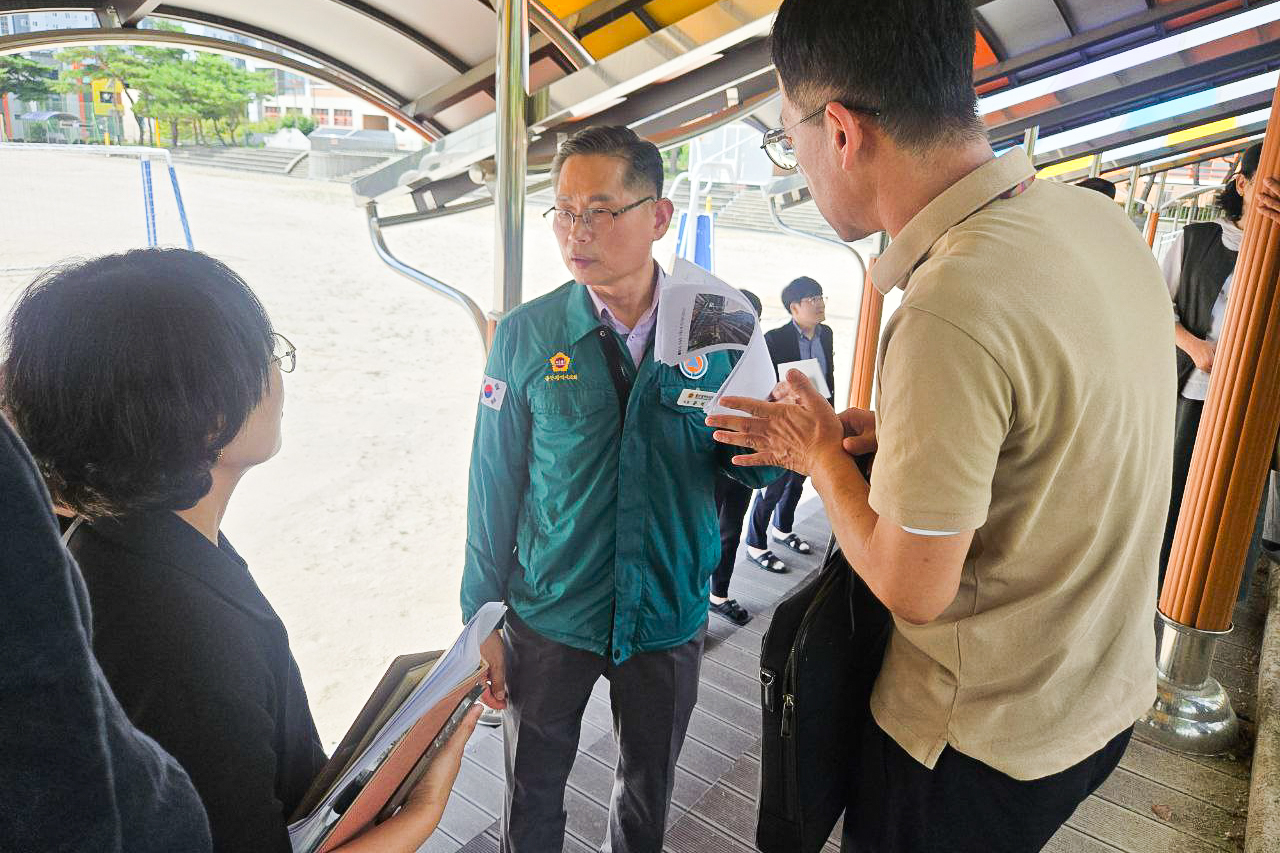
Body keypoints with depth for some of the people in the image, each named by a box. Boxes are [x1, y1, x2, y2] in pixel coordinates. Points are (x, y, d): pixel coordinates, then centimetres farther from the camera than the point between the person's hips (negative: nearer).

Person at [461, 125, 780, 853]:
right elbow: (495, 483, -5)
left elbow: (756, 471, -1)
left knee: (649, 791, 23)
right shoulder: (525, 335, -10)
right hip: (549, 618, -1)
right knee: (535, 792, 18)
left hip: (670, 615, 1)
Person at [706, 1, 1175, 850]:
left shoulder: (951, 310, -34)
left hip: (986, 747, -7)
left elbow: (913, 588, -23)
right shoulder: (1096, 218, -6)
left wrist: (823, 453, -9)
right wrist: (868, 432, 1)